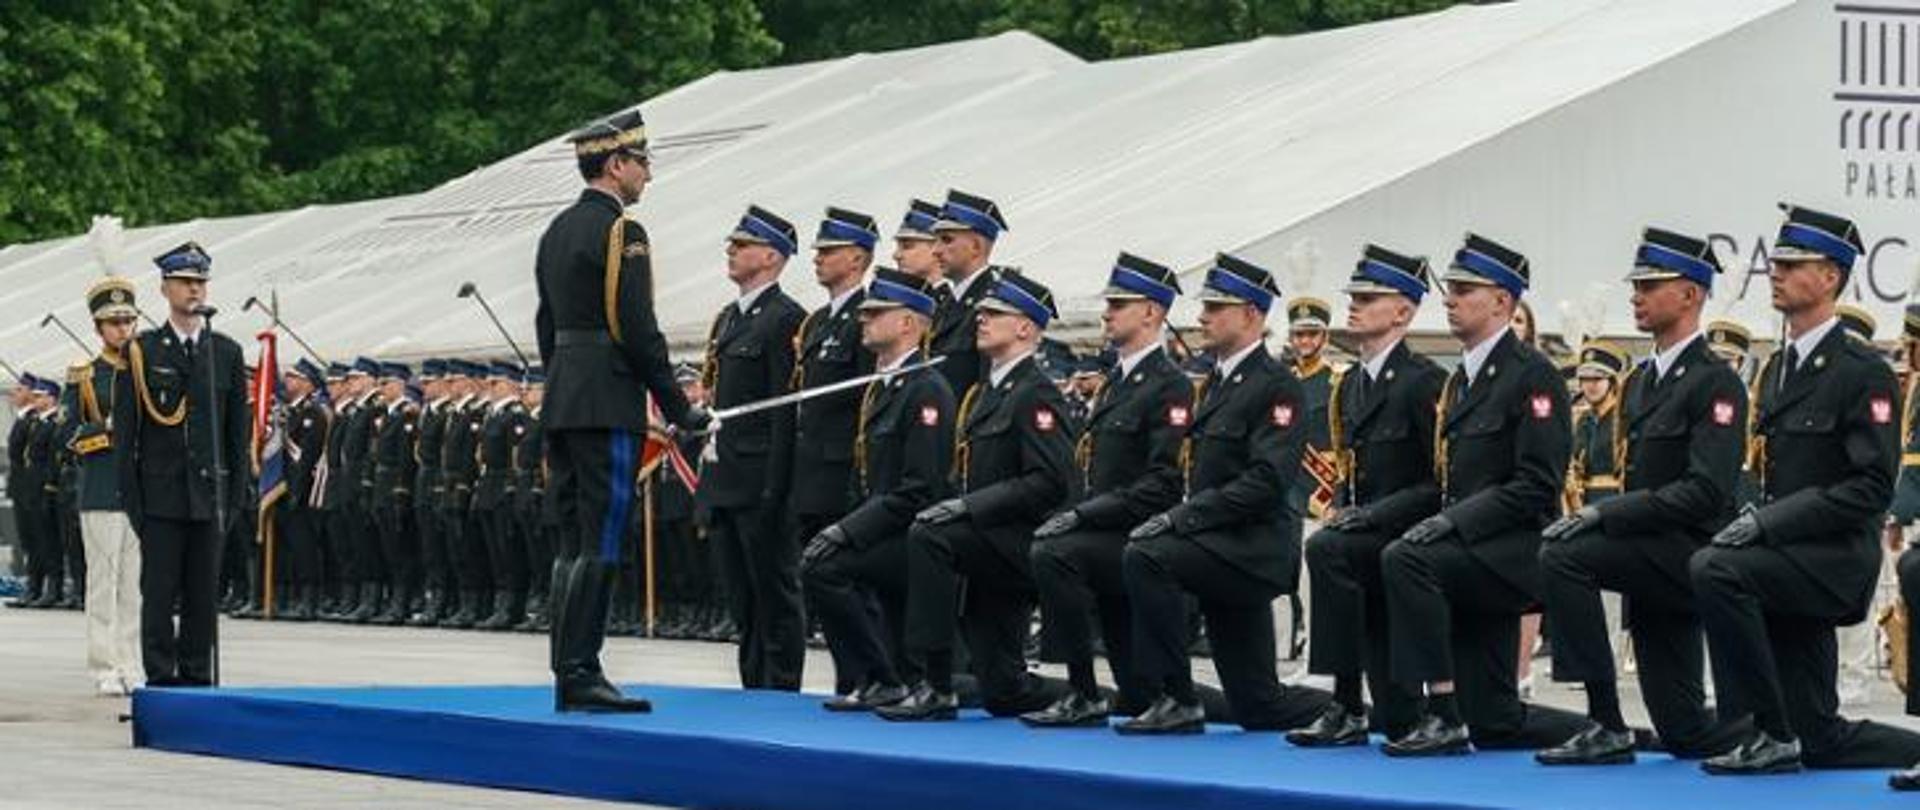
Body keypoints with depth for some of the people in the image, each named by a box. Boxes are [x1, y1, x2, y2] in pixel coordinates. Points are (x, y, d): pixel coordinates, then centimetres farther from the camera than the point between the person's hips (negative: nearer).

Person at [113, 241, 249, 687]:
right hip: (159, 495, -2)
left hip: (209, 494, 2)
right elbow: (124, 430, 1)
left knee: (203, 595, 5)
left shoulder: (227, 353, 9)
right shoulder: (142, 352, 2)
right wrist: (130, 495, -6)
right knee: (159, 593, -2)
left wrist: (236, 495, 4)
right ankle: (161, 680, 2)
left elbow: (238, 429, 10)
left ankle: (197, 680, 11)